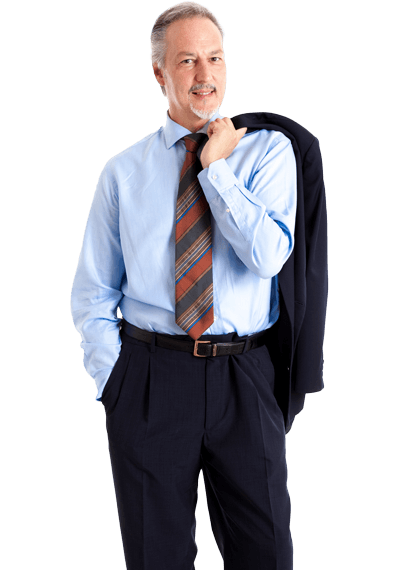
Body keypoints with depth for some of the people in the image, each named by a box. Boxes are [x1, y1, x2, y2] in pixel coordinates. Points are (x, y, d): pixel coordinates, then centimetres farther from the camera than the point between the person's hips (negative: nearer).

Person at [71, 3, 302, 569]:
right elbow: (92, 293, 8)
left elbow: (267, 256, -13)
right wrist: (115, 383, -2)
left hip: (244, 379, 0)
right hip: (149, 376, 1)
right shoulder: (123, 171, 7)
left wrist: (215, 166, -9)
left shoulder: (268, 150, 4)